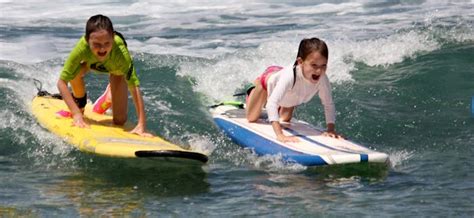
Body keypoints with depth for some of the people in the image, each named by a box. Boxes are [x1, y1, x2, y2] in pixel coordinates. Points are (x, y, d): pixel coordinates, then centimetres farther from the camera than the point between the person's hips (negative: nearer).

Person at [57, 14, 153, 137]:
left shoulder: (120, 52, -47)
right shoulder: (82, 47, -45)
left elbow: (135, 88, -49)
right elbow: (62, 82, -40)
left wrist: (141, 125, -57)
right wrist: (77, 114, -49)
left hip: (115, 67, -1)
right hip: (89, 59, 1)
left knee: (120, 121, -7)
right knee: (74, 74, -34)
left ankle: (111, 92, 28)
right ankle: (80, 105, 0)